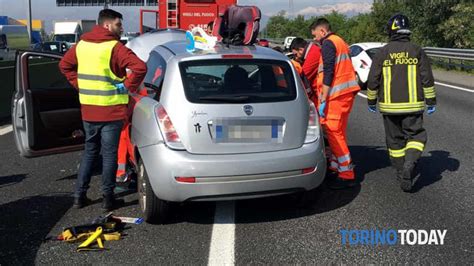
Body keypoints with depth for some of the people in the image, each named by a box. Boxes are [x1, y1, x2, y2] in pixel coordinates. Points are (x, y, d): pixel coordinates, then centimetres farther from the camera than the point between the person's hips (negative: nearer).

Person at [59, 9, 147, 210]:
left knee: (90, 151, 19)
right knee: (109, 154, 5)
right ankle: (108, 198, 12)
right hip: (111, 111, -6)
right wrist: (127, 87, -12)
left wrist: (80, 85, 15)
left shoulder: (81, 44, 8)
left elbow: (64, 65, 20)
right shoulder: (115, 47, -13)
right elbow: (140, 67, -25)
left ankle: (79, 196, 22)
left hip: (88, 110, 6)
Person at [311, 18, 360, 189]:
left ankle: (347, 175, -8)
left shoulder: (328, 44, -8)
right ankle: (335, 165, 28)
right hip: (347, 91, 10)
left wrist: (323, 99, -18)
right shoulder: (340, 42, 22)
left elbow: (328, 73, -17)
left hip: (337, 94, -10)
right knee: (337, 132, 18)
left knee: (334, 133, -8)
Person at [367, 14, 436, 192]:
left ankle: (401, 173, 19)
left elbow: (372, 80, -1)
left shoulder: (382, 53, -2)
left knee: (394, 140, 12)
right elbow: (427, 79, -2)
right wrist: (431, 102, 6)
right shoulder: (417, 51, -1)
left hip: (389, 105, 1)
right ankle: (410, 163, -16)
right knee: (415, 136, 8)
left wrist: (371, 101, 11)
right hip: (412, 105, -1)